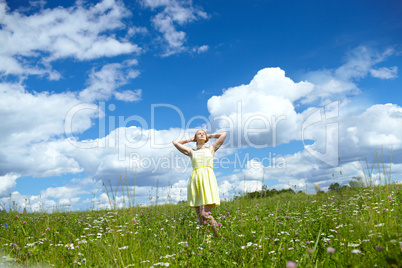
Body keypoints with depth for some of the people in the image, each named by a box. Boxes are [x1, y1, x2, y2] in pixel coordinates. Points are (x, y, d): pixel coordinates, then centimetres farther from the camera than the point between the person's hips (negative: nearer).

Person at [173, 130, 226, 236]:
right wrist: (190, 139, 32)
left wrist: (209, 136, 30)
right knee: (199, 216, -4)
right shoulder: (191, 152, 24)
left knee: (205, 214, -17)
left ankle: (218, 234, -4)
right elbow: (175, 142, 30)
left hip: (208, 179, -3)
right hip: (195, 179, 3)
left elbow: (223, 134, 19)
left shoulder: (211, 149, 20)